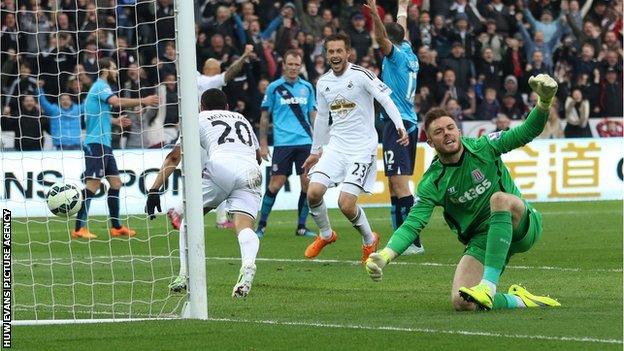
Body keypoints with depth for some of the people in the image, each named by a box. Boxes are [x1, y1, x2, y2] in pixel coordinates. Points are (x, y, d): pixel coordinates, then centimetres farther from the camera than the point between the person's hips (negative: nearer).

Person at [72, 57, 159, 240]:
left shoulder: (100, 87, 20)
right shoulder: (100, 87, -9)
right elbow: (116, 101, -27)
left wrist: (115, 121, 30)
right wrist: (142, 101, -25)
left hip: (104, 144, 10)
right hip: (96, 143, -10)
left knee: (115, 183, 11)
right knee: (92, 184, -13)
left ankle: (116, 227, 16)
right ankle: (79, 228, -14)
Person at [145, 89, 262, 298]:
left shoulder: (200, 119, 25)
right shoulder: (242, 119, 36)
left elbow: (175, 156, 18)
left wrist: (155, 189, 16)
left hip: (220, 167, -3)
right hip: (251, 174, 3)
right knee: (244, 226, -9)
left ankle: (185, 276, 9)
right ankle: (248, 265, -41)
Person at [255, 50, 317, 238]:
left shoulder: (307, 87, 11)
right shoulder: (274, 88, 2)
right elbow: (265, 117, 6)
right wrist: (263, 144, 1)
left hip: (305, 142, 3)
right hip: (282, 143, -3)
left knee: (307, 184, -3)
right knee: (275, 185, -6)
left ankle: (301, 226, 8)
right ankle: (261, 225, 6)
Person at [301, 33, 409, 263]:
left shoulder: (361, 75, -10)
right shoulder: (323, 83, 9)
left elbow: (386, 100, -15)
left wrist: (400, 126, -31)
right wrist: (315, 152, 27)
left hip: (362, 148, -5)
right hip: (335, 147, 5)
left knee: (346, 203, -16)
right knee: (313, 192, -12)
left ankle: (369, 240, 13)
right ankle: (325, 234, 17)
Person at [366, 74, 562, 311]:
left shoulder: (483, 148, -3)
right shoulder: (432, 183, -2)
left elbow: (527, 132, -8)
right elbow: (412, 225, -9)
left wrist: (544, 103, -29)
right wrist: (384, 256, -26)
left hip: (521, 227, -2)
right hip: (481, 240, 2)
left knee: (500, 198, -37)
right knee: (461, 303, -21)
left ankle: (489, 286, -38)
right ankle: (518, 301, 7)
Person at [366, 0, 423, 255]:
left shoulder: (396, 54, -6)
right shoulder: (409, 55, 15)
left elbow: (382, 38, -27)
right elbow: (402, 30, 33)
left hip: (398, 124, -9)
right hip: (409, 123, 9)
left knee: (400, 184, -13)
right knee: (395, 185, 12)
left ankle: (413, 242, -18)